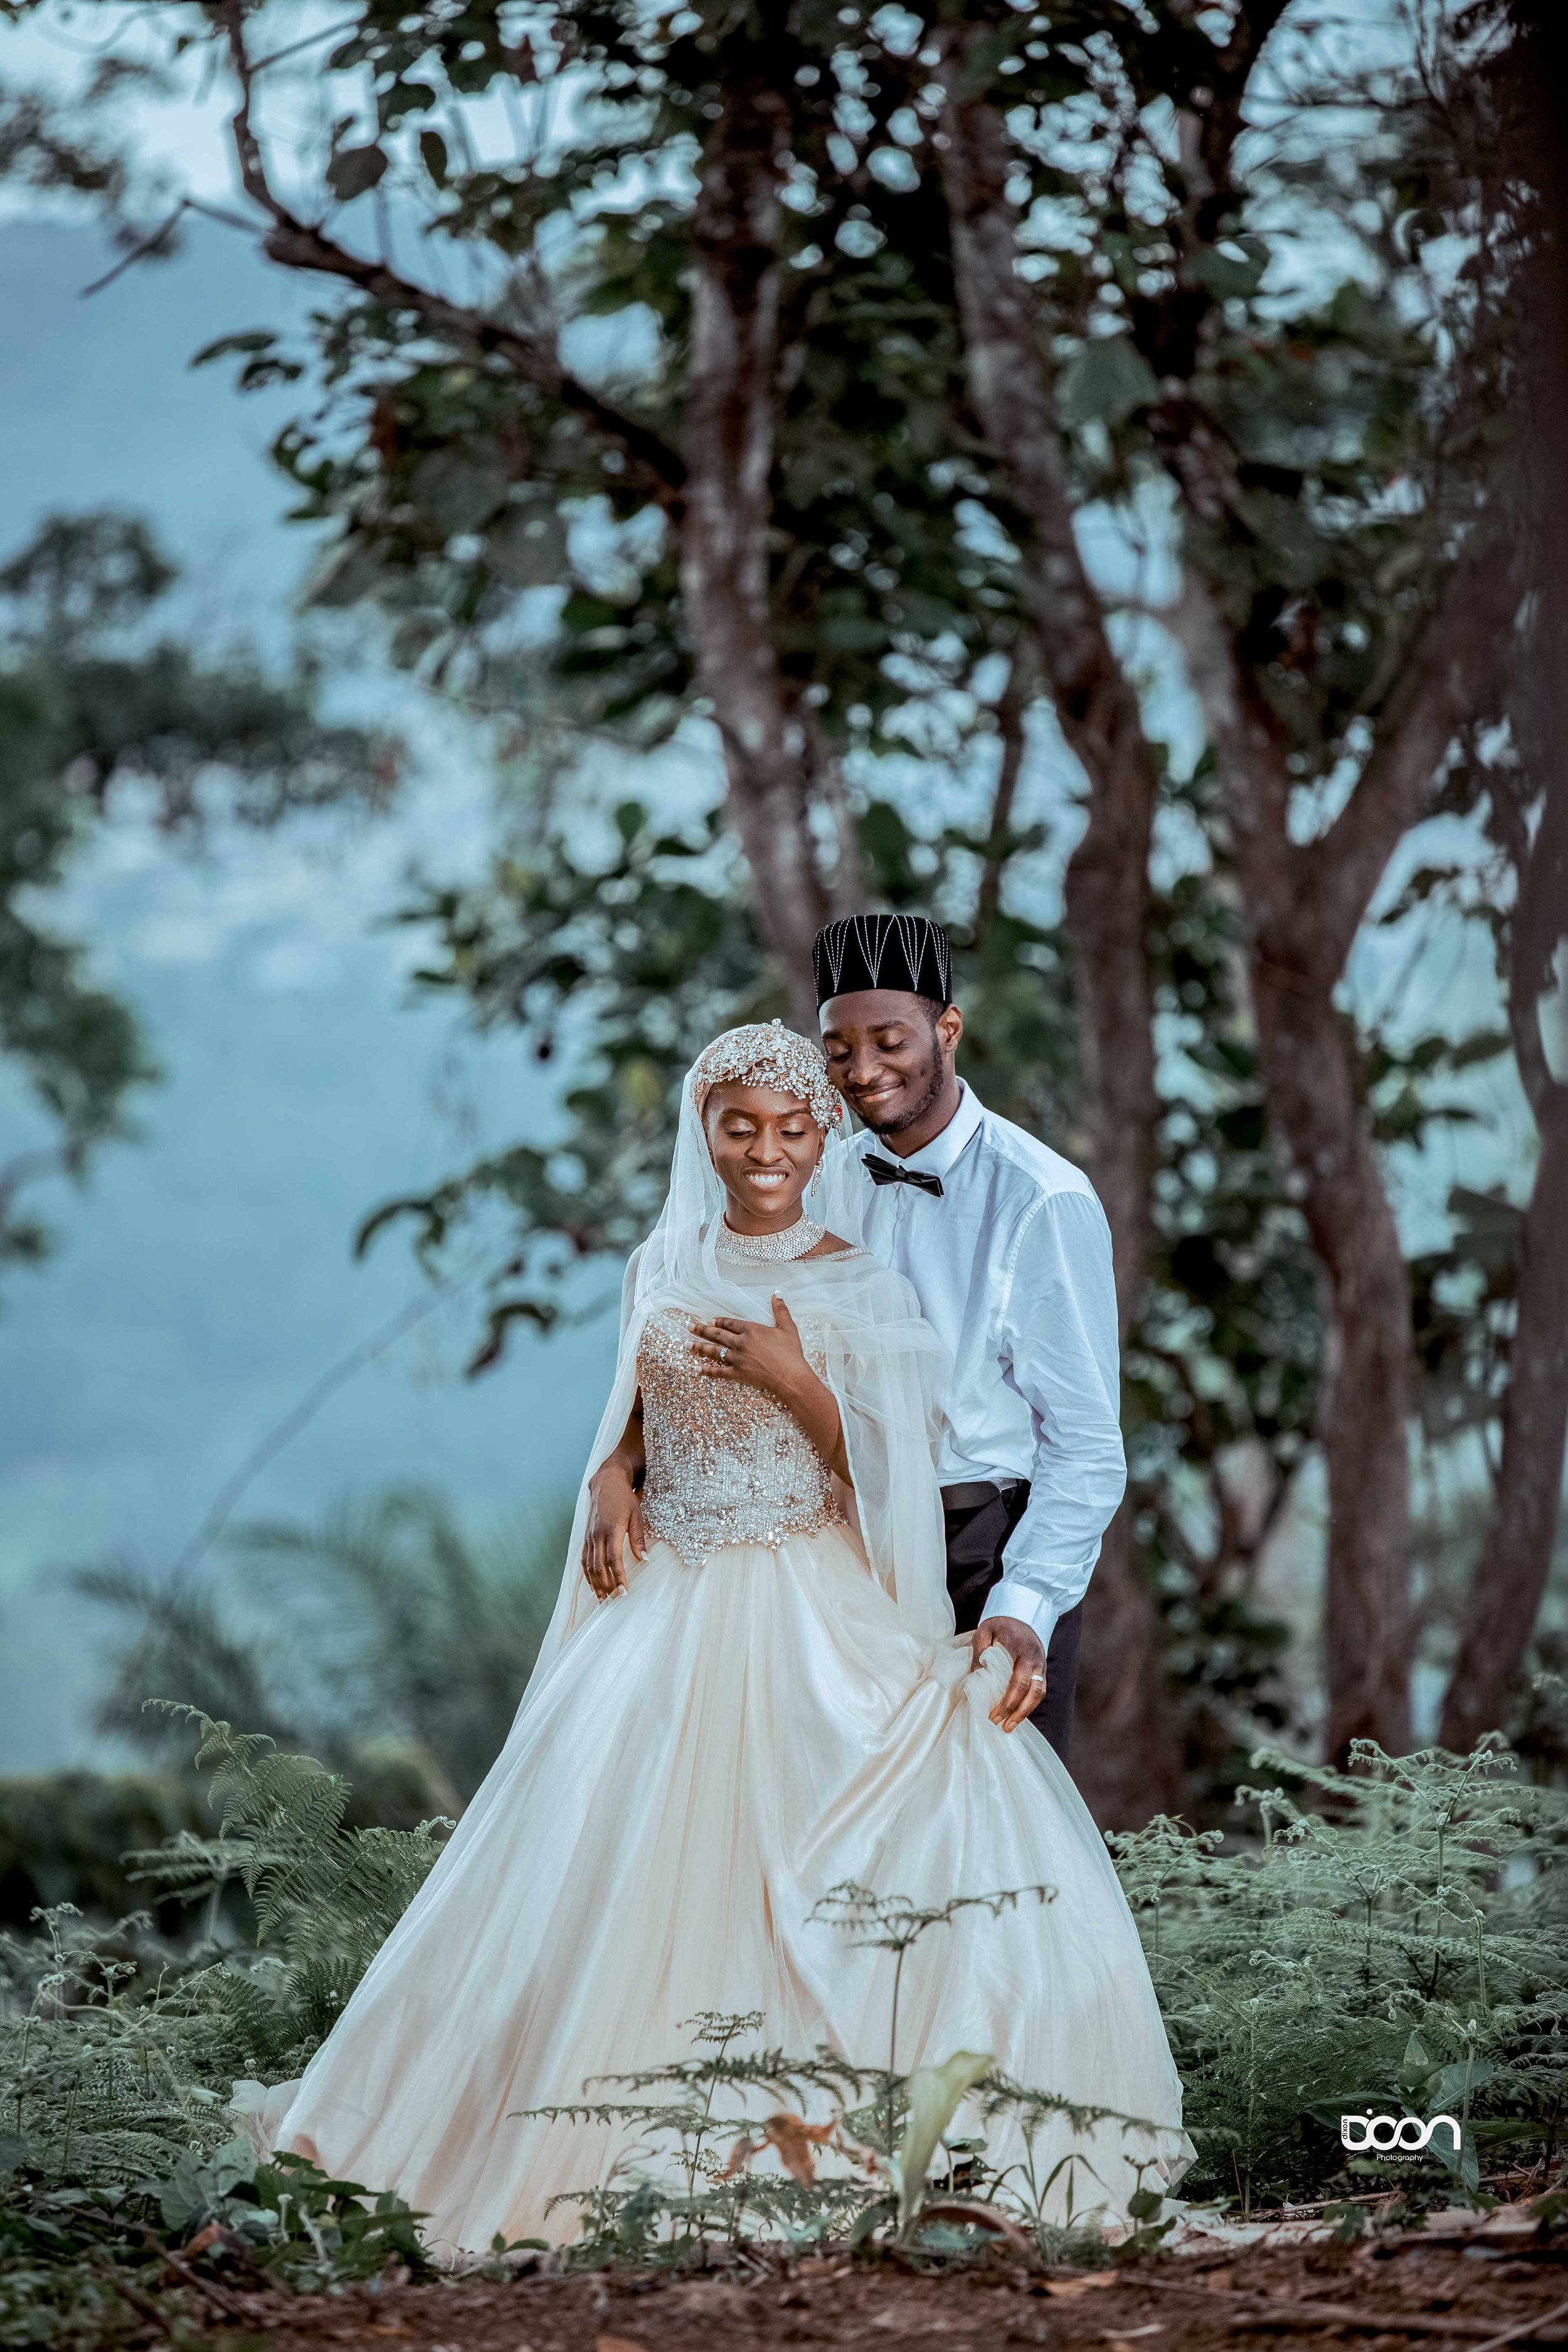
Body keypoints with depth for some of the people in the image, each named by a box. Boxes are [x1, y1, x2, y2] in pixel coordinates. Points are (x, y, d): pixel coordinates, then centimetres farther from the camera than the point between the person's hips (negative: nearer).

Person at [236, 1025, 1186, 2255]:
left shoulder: (864, 1289, 1)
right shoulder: (665, 1266, 12)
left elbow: (888, 1477, -2)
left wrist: (798, 1383, -14)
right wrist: (611, 1485, 0)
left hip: (815, 1621, -3)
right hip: (671, 1606, 4)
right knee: (623, 1862, 0)